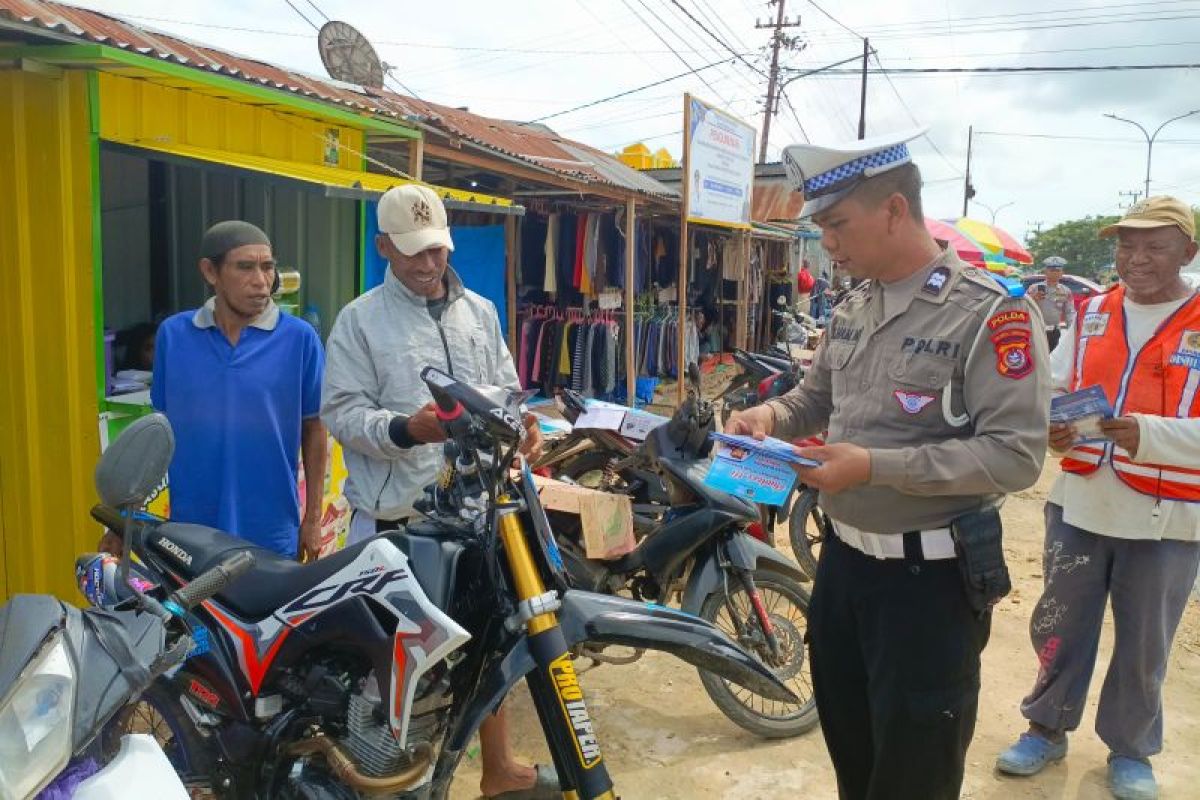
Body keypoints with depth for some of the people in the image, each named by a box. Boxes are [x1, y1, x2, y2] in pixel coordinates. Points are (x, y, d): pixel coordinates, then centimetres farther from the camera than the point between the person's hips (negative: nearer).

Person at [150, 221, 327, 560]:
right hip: (190, 531, 2)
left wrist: (313, 519, 0)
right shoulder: (173, 334, 0)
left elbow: (313, 429, -1)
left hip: (272, 534, -2)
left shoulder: (299, 338, -7)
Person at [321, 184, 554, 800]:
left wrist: (519, 421, -5)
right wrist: (404, 430, -25)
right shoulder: (360, 320, -1)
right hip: (396, 514, -5)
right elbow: (341, 410, -9)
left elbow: (504, 389, 16)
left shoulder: (480, 312, 14)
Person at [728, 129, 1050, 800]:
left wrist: (876, 467, -28)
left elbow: (1017, 455, -23)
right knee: (847, 745, 23)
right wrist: (768, 417, -4)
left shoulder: (991, 312, -18)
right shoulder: (852, 311, 6)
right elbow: (815, 399, 19)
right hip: (844, 558, 7)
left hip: (932, 578, -7)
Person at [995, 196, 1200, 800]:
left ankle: (1130, 749, 33)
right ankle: (1047, 728, 34)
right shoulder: (1091, 315, 7)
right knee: (1058, 625, 14)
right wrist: (1051, 425, -16)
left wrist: (1150, 434, -29)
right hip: (1078, 505, 3)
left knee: (1143, 645, 12)